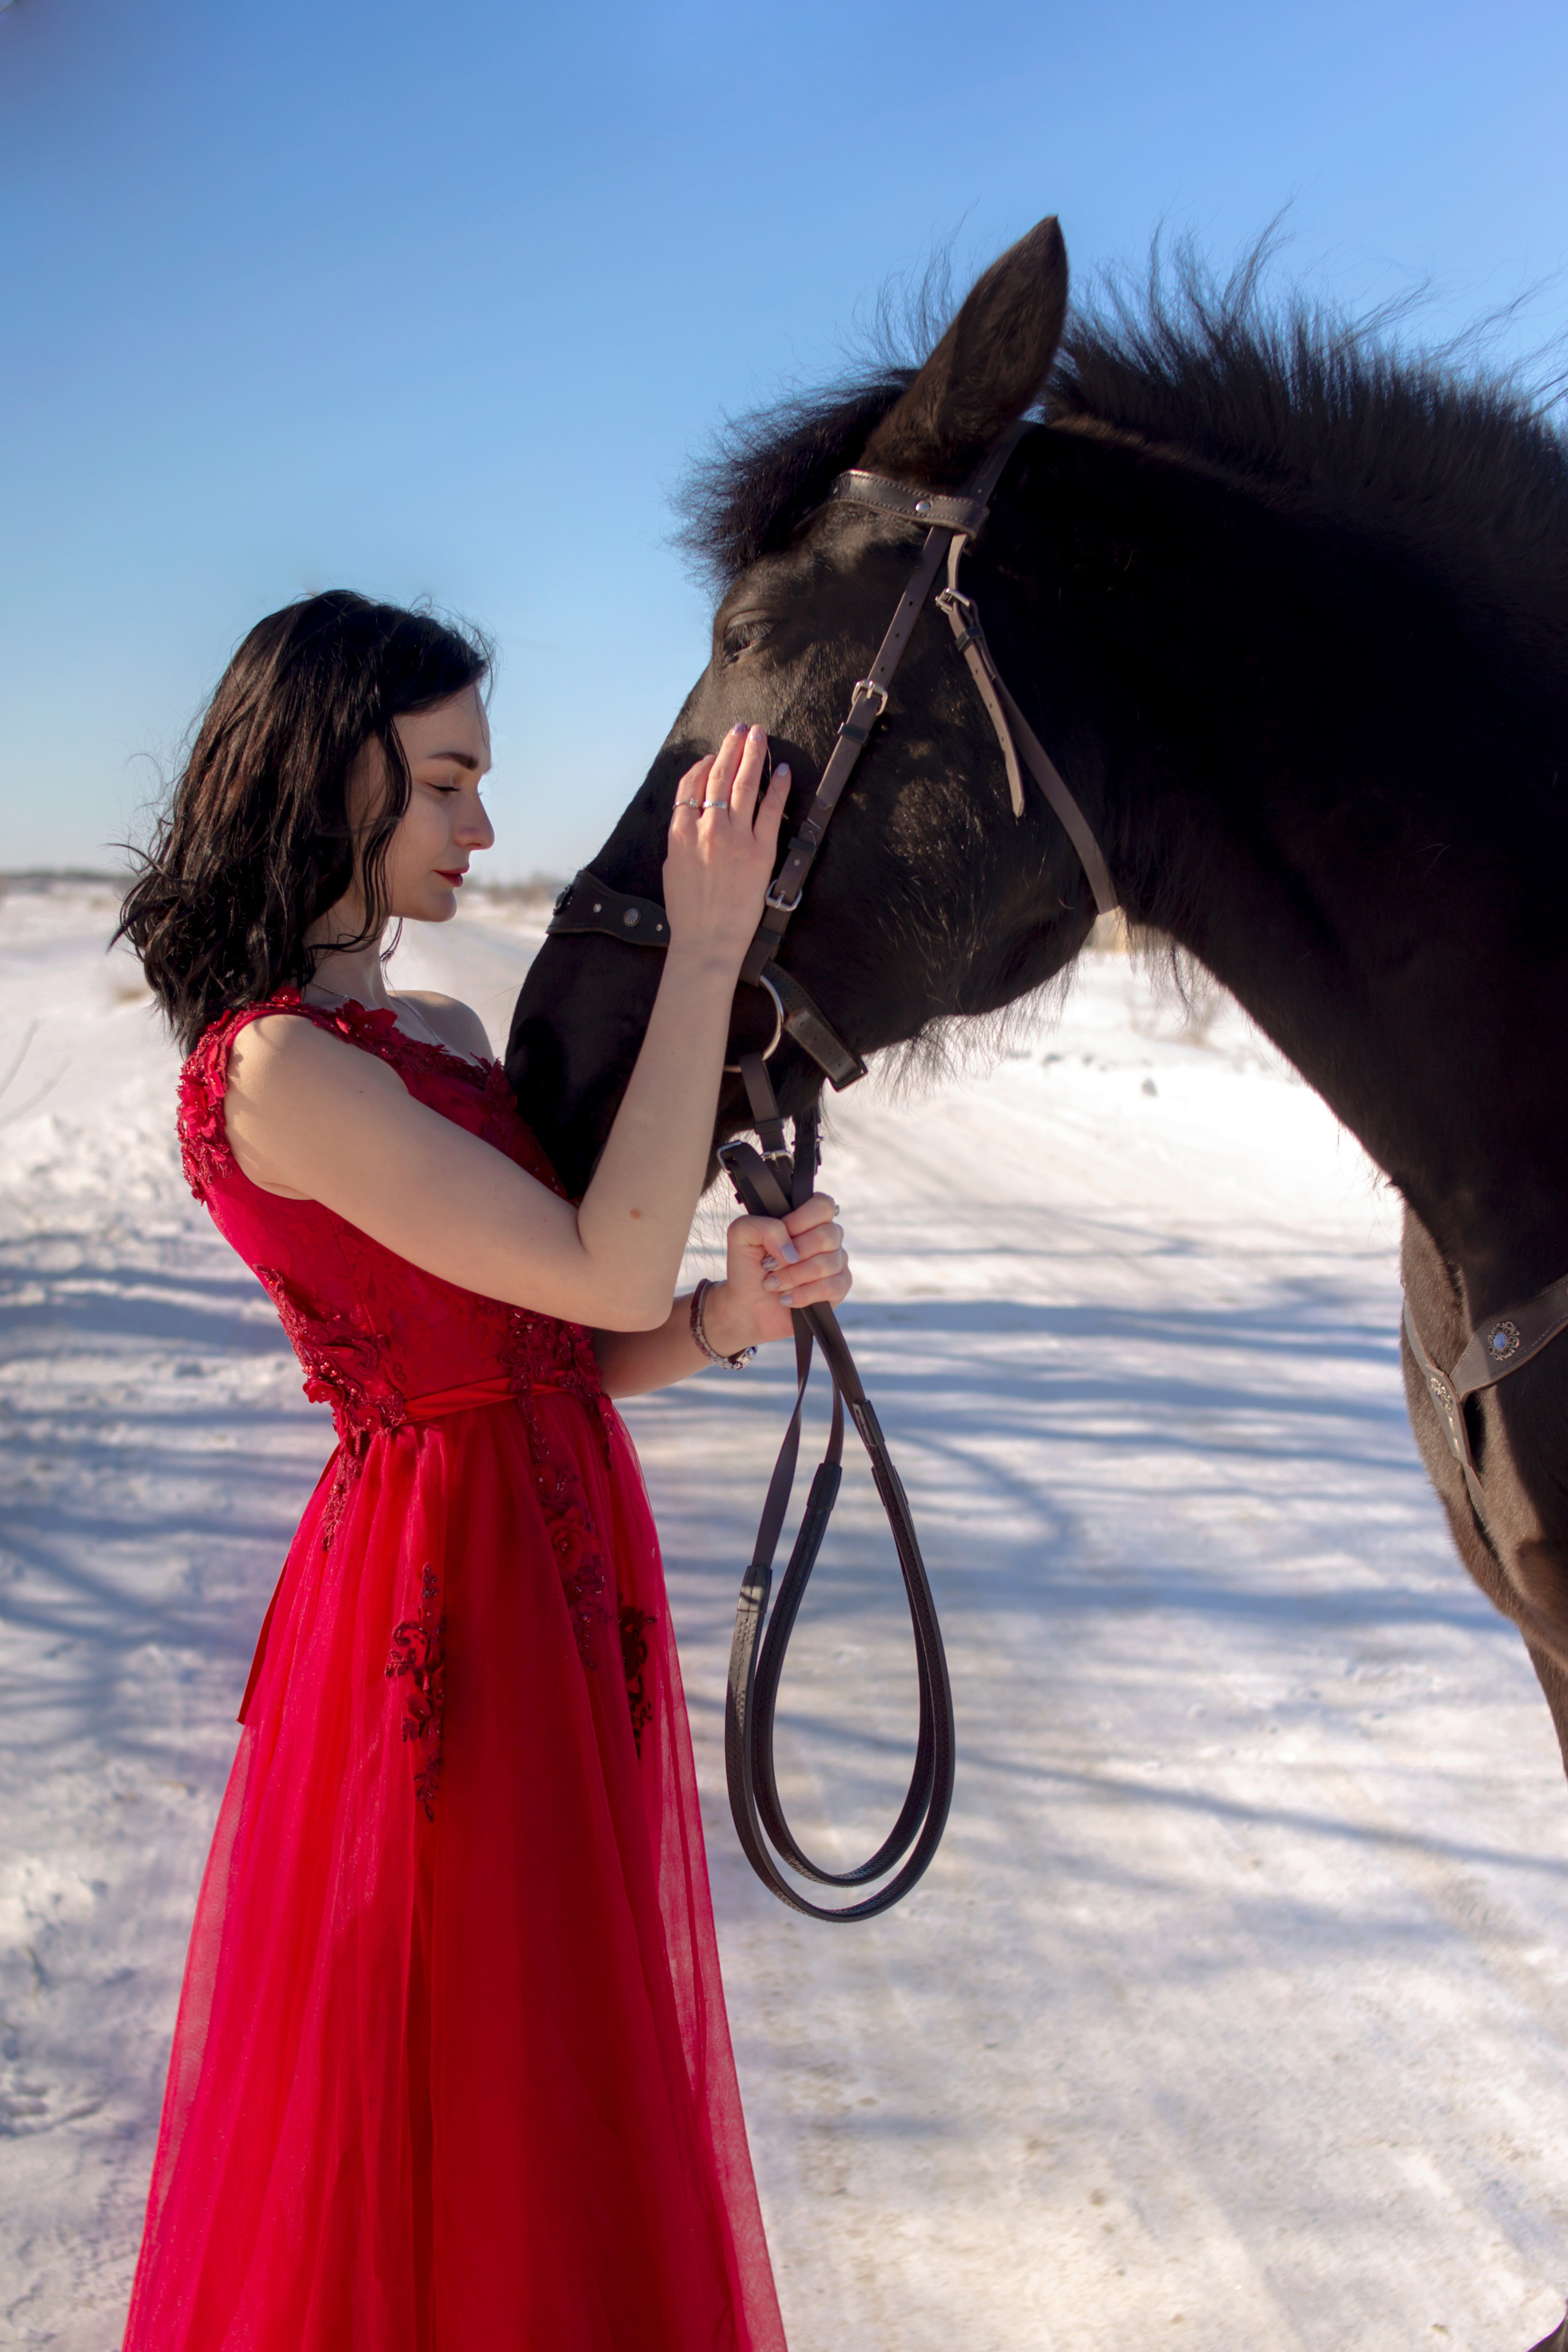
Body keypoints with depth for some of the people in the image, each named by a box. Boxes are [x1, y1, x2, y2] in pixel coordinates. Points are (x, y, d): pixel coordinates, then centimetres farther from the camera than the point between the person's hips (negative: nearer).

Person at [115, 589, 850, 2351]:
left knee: (574, 2107, 23)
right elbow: (608, 1274, -23)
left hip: (569, 1576, 9)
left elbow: (572, 1351, 8)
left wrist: (734, 1312, -11)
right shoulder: (275, 1067, -19)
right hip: (445, 1596, -9)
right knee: (451, 2106, 10)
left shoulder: (443, 1038, 9)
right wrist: (704, 952, -21)